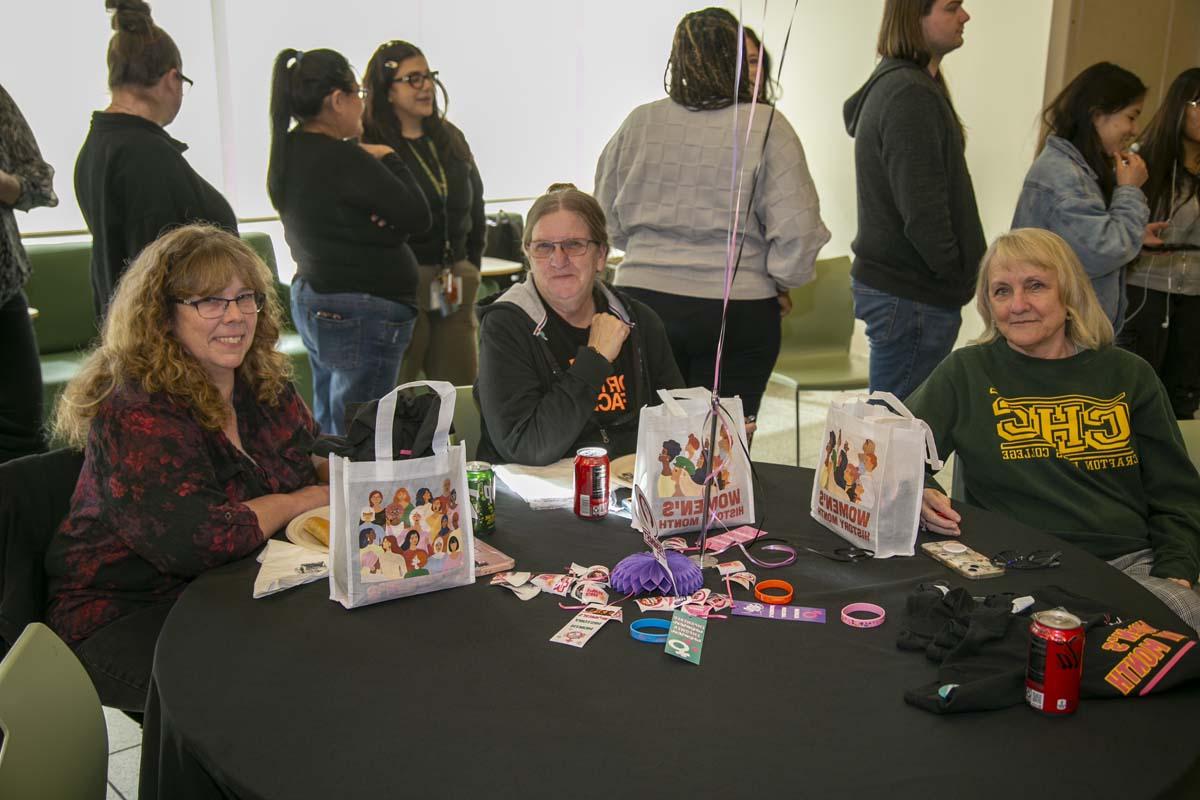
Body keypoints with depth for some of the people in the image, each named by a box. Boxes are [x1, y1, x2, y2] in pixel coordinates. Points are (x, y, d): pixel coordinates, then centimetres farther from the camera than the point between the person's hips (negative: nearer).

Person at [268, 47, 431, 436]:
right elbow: (417, 215, -15)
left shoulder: (289, 152, 8)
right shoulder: (343, 159, -19)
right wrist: (388, 158, -1)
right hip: (361, 311, -10)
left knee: (327, 432, 17)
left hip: (309, 298, 10)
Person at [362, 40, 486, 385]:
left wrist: (471, 267, 15)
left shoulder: (451, 139, 14)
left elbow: (475, 209, 21)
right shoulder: (367, 147, -7)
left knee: (461, 389, 9)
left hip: (456, 283, 6)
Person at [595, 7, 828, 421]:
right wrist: (782, 285, 7)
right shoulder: (765, 127, -9)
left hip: (644, 296, 3)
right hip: (737, 310, -2)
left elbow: (609, 219, 11)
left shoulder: (638, 123, 2)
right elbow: (797, 228, -11)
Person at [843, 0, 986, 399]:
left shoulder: (891, 82, 14)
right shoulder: (911, 94, -17)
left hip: (890, 282, 10)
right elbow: (922, 212, -21)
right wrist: (958, 275, -7)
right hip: (911, 295, -10)